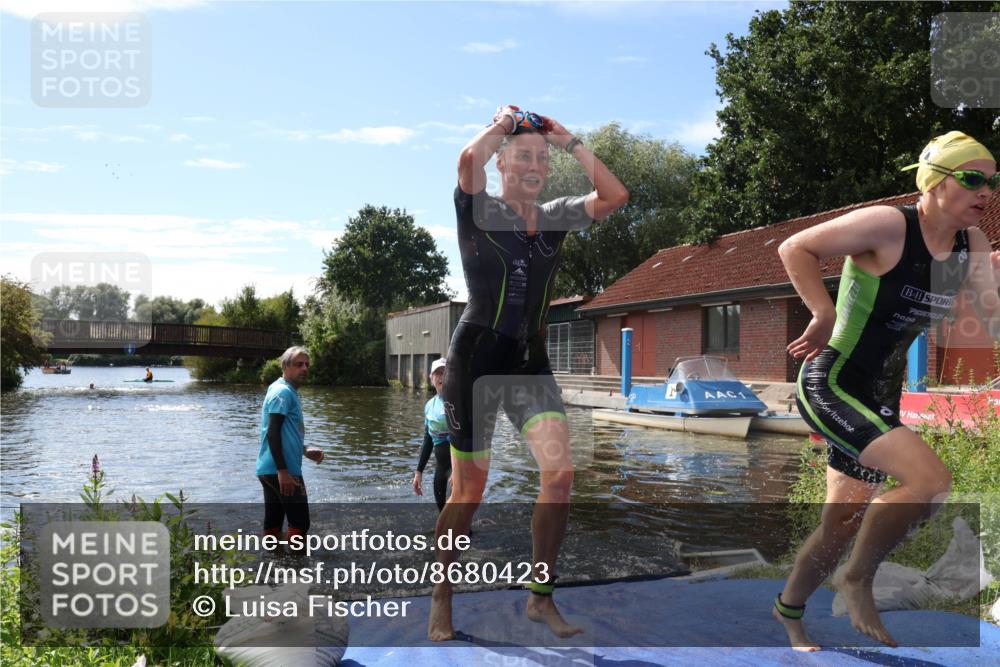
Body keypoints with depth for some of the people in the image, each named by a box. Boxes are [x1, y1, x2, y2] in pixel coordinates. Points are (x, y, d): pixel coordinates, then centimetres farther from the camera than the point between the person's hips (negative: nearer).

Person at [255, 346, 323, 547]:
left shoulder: (287, 391, 20)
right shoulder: (283, 391, -12)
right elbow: (272, 433, -21)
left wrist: (305, 451, 21)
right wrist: (283, 471, -24)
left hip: (270, 470, 10)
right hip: (281, 470, -10)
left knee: (273, 523, 11)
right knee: (300, 522, -5)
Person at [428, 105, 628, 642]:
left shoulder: (556, 217, 10)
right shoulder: (478, 209, -4)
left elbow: (615, 197, -1)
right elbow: (469, 159, -25)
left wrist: (571, 143, 2)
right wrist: (500, 124, -5)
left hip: (531, 361, 4)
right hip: (476, 356, -4)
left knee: (560, 473, -11)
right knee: (470, 489, 2)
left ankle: (541, 597, 6)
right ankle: (441, 598, 23)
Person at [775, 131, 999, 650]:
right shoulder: (887, 225, -16)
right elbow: (794, 249, -13)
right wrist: (824, 314, -22)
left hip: (881, 398, 8)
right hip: (831, 384, -8)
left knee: (841, 527, 14)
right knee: (930, 480, -24)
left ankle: (788, 613, 38)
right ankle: (857, 580, 0)